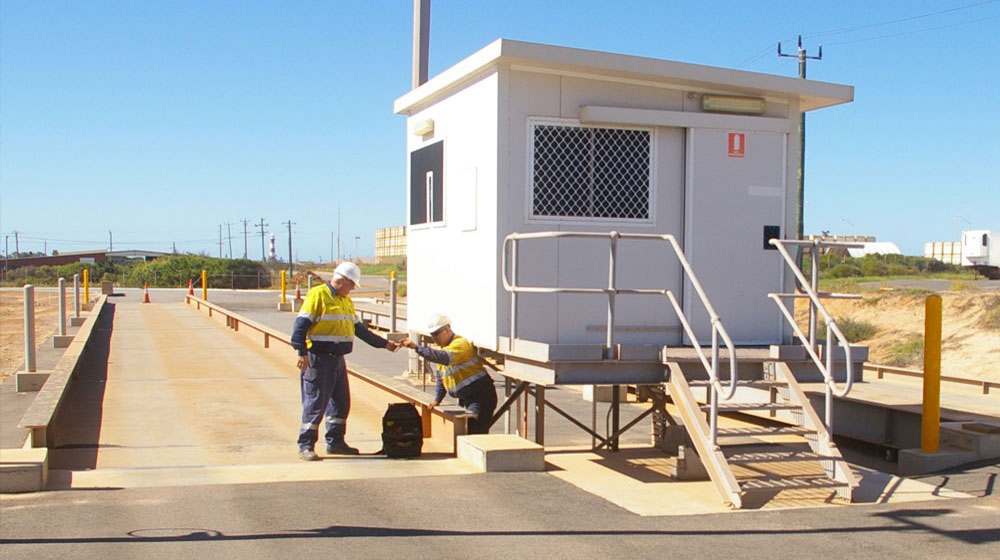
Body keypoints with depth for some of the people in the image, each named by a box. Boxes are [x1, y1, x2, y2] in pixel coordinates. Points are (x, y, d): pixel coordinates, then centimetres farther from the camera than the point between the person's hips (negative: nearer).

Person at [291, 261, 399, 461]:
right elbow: (301, 325, -15)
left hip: (338, 359, 9)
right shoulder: (317, 295, -9)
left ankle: (335, 442, 23)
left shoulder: (346, 301, 17)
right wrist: (302, 353, -22)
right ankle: (305, 446, 2)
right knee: (315, 402, -6)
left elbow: (359, 329, 23)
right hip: (318, 359, -8)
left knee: (341, 401, 12)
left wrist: (384, 343, 23)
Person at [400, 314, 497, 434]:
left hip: (481, 396, -10)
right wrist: (437, 399, 16)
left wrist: (417, 347, -40)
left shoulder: (460, 344, -17)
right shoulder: (443, 347, 15)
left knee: (475, 433, -17)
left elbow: (444, 357, -38)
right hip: (465, 398, 10)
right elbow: (441, 376, 23)